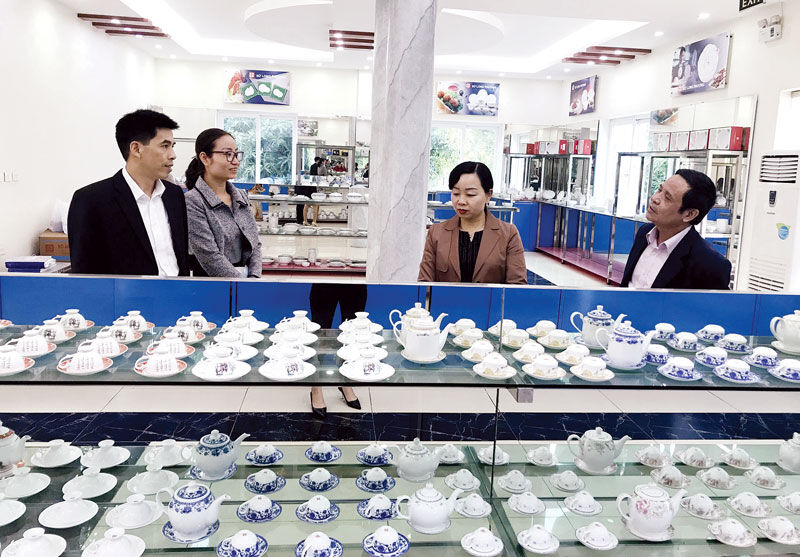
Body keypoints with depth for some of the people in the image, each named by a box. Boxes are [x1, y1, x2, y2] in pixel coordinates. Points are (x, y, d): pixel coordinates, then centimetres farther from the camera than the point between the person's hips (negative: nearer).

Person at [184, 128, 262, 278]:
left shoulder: (241, 196, 12)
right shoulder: (193, 202, -9)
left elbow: (255, 243, 11)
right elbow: (210, 258, -15)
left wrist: (254, 277, -5)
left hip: (247, 276, 6)